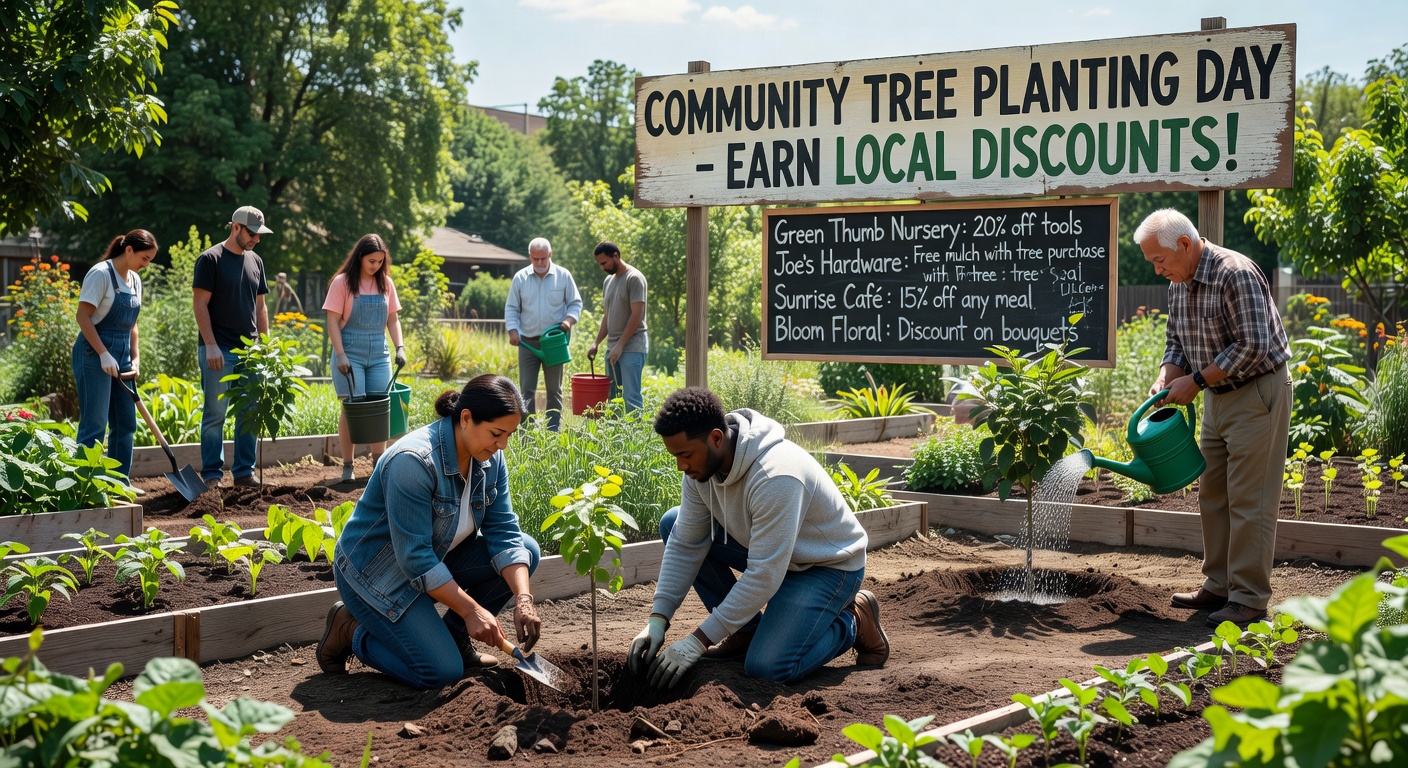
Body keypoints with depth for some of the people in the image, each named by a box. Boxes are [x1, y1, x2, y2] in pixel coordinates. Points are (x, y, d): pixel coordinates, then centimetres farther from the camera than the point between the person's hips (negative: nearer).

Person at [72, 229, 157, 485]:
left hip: (121, 356, 8)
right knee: (94, 425, -7)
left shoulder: (135, 280, 12)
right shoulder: (101, 274, -12)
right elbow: (83, 316, -16)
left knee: (125, 424, 10)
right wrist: (104, 355, -20)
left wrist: (134, 358, 9)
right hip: (94, 355, -8)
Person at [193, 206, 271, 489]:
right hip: (219, 350, -6)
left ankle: (244, 472, 14)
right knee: (215, 415, -2)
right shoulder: (210, 259, -6)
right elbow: (200, 304, -10)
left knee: (249, 413, 7)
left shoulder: (255, 261, 14)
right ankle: (212, 474, 3)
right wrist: (211, 345, -16)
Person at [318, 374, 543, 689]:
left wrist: (523, 599, -23)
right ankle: (349, 630, 3)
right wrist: (470, 609, -28)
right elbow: (415, 557, -31)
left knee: (526, 550, -7)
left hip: (436, 555, 8)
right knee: (442, 671, -19)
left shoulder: (489, 458, -7)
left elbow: (504, 531, -9)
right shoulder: (414, 461, -32)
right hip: (376, 572, -8)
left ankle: (454, 636, 7)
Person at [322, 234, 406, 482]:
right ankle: (347, 466, 3)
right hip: (350, 353, -4)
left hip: (379, 354, 4)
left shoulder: (385, 283, 8)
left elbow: (393, 319, 14)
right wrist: (340, 354, -14)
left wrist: (400, 347, 1)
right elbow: (333, 321, -6)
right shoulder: (342, 282, -4)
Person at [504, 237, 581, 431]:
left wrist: (569, 319, -12)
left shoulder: (563, 276, 0)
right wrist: (513, 330, -8)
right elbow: (511, 308, 7)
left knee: (554, 390, 7)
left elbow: (575, 303, 7)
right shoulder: (520, 277, 2)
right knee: (526, 390, -1)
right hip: (527, 342, 0)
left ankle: (554, 431, 14)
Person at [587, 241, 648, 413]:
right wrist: (596, 343, 11)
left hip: (632, 347, -8)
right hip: (612, 347, 8)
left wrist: (620, 345, -17)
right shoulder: (608, 281, 16)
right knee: (612, 397, 7)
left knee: (631, 397, -12)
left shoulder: (634, 278, -9)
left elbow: (636, 315, -15)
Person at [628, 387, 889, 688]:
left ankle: (854, 622, 2)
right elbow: (686, 545, -5)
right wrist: (658, 619, -15)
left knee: (767, 667, -26)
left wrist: (697, 641, -32)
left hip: (828, 565, -8)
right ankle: (746, 629, 4)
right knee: (672, 525, -5)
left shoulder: (775, 477, -37)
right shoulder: (701, 461, -12)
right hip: (769, 551, 8)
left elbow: (764, 577, -35)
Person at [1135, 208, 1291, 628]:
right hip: (1217, 397, 9)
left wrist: (1195, 381, -20)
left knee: (1249, 500, -7)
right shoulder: (1179, 284, 6)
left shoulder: (1236, 274, -21)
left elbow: (1254, 346, -25)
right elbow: (1176, 341, 15)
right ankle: (1219, 586, 22)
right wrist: (1165, 380, -4)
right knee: (1212, 495, 12)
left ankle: (1249, 598, -2)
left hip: (1258, 393, -9)